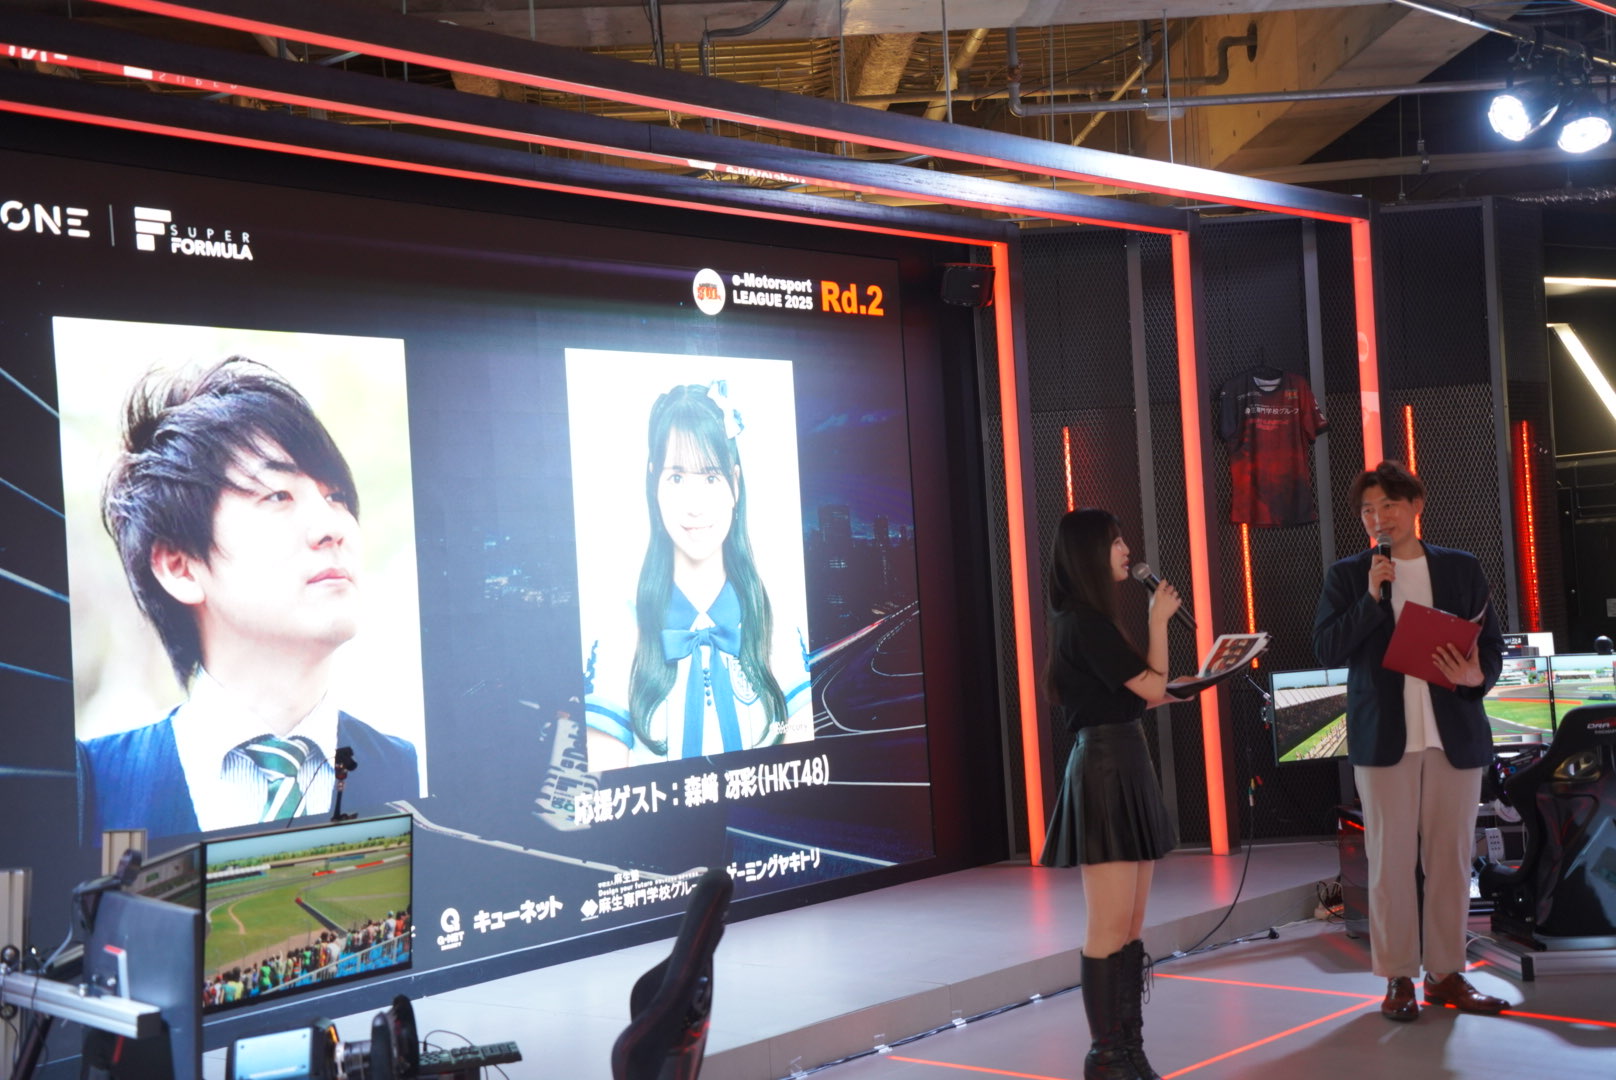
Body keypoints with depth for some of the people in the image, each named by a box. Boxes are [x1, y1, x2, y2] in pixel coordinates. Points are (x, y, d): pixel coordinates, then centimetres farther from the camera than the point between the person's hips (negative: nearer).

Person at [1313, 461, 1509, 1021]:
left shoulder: (1461, 568, 9)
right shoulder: (1347, 576, 5)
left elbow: (1492, 643, 9)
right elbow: (1328, 650, -4)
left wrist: (1477, 676, -12)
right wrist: (1371, 597, -14)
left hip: (1455, 733, 2)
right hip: (1385, 736, -1)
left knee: (1451, 856, 5)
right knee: (1390, 858, 1)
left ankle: (1447, 972, 15)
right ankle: (1398, 976, 9)